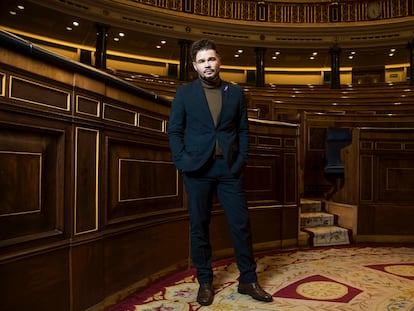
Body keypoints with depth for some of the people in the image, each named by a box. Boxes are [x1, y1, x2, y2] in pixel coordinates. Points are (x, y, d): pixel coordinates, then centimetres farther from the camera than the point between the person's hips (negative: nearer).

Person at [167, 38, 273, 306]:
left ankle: (248, 280, 21)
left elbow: (243, 130, 9)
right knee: (199, 227, 7)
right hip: (198, 168, -1)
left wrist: (241, 160, -3)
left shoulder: (235, 92, 9)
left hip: (229, 168, 1)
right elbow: (175, 131, 3)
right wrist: (182, 161, -8)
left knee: (241, 224, 4)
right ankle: (205, 282, 22)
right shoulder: (184, 93, 5)